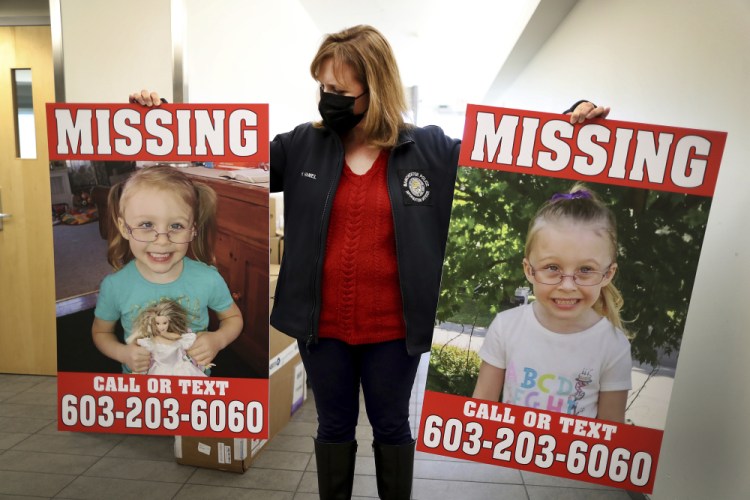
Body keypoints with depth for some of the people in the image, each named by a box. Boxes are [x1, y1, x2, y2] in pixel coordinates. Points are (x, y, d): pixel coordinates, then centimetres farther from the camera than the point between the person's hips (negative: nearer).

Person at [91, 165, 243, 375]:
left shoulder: (209, 279, -24)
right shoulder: (113, 286, -22)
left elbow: (233, 318, -7)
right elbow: (101, 331, -3)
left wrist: (218, 340, -26)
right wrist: (122, 353, -22)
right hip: (139, 376, 1)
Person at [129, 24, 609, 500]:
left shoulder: (431, 150, -5)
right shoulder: (303, 146, -2)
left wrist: (570, 120, -11)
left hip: (393, 329, -1)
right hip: (322, 326, 2)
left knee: (391, 426, 20)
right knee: (334, 426, 20)